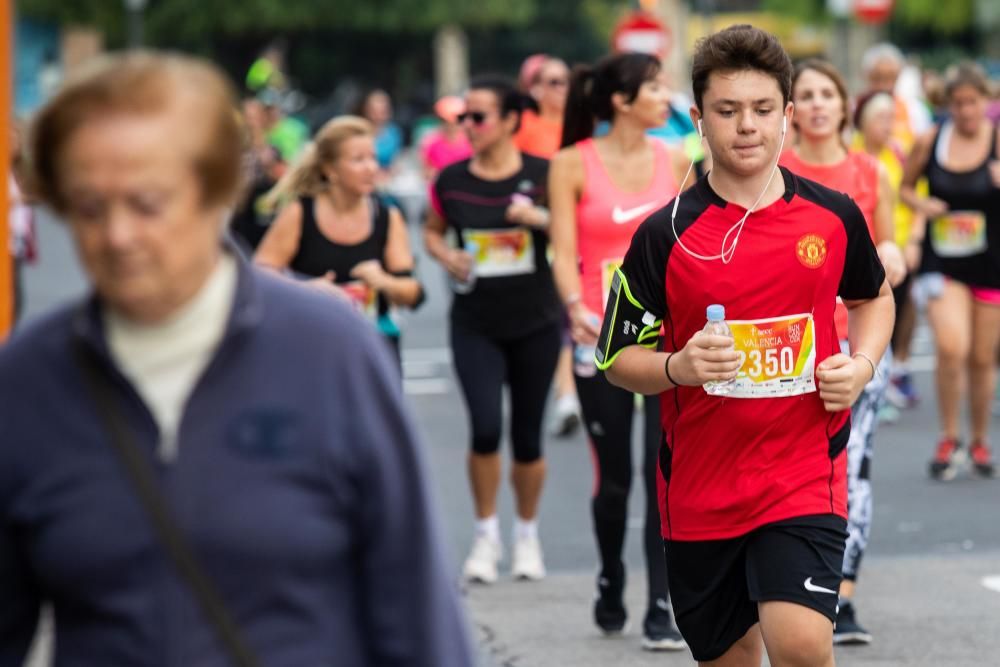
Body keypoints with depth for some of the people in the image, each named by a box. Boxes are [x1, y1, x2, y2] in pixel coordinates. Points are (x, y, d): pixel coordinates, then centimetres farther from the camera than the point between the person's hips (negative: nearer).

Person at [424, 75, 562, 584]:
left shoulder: (542, 176, -5)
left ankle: (527, 534, 28)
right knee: (485, 427, -15)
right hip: (475, 325, 1)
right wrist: (447, 256, -4)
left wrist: (539, 218, -20)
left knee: (527, 436, 7)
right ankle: (486, 533, 5)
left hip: (535, 324, 0)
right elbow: (432, 231, 17)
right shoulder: (451, 181, 1)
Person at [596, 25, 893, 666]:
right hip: (699, 486, 1)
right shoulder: (664, 235, -6)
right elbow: (618, 359, 0)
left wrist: (862, 362, -1)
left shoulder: (835, 215, -1)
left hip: (806, 474, -1)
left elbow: (875, 296, 19)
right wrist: (679, 366, -21)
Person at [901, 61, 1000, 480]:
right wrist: (923, 205, -8)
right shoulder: (930, 142, -1)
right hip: (943, 261, 0)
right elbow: (905, 186, 13)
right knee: (951, 347, -18)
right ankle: (948, 439, 0)